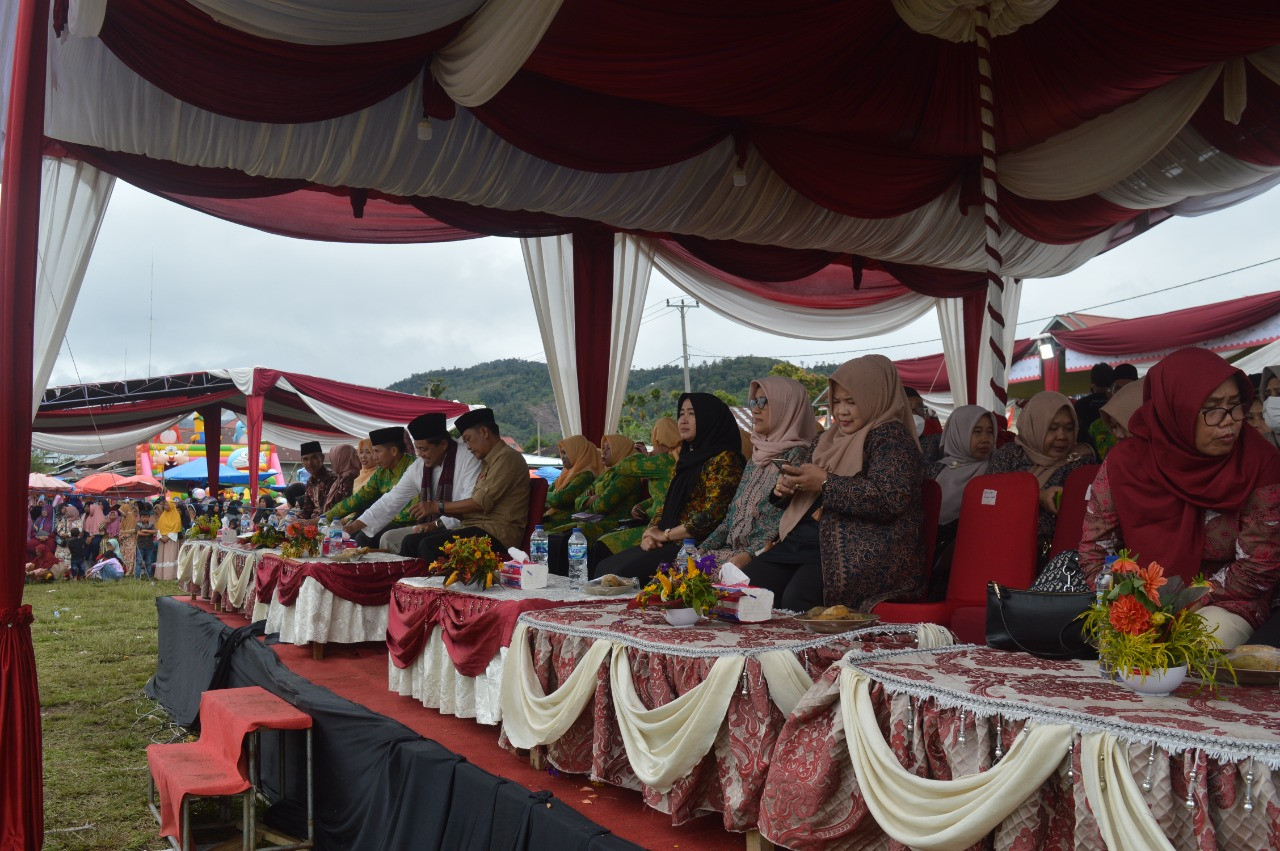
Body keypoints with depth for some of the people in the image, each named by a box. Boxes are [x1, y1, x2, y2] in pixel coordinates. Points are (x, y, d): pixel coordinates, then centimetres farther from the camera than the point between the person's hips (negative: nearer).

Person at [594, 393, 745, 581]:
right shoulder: (686, 458, 21)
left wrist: (665, 534, -10)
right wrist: (651, 532, -1)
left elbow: (712, 516, -17)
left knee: (624, 572, -24)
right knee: (604, 568, -5)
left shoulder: (724, 459, -8)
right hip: (668, 544, 9)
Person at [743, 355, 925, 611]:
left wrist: (825, 483, -19)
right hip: (802, 540, 8)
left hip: (861, 552, -7)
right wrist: (785, 488, 4)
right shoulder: (828, 439, 20)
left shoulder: (890, 437, -4)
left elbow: (889, 499, -20)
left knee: (797, 599, -32)